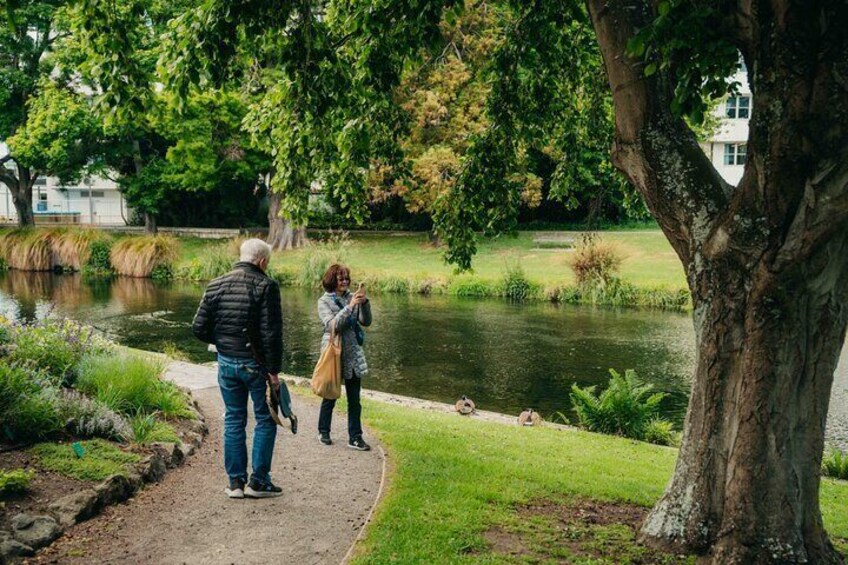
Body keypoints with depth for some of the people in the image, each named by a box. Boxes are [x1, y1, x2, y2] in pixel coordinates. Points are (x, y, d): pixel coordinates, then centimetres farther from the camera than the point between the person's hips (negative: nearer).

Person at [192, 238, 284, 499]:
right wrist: (274, 370, -13)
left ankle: (236, 482, 17)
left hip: (226, 363, 5)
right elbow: (271, 333, -17)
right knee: (265, 420, 8)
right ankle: (258, 481, 10)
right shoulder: (265, 286, -13)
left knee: (234, 421, 14)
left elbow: (199, 328, 3)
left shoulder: (216, 286, 3)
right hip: (256, 364, -5)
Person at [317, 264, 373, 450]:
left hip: (353, 353, 3)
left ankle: (355, 438, 10)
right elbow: (332, 324, -18)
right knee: (330, 395, 10)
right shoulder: (324, 301, -4)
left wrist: (364, 302, -15)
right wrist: (350, 307, -25)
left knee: (354, 398, 4)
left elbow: (366, 321, 0)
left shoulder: (351, 297, 5)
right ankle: (323, 432, 29)